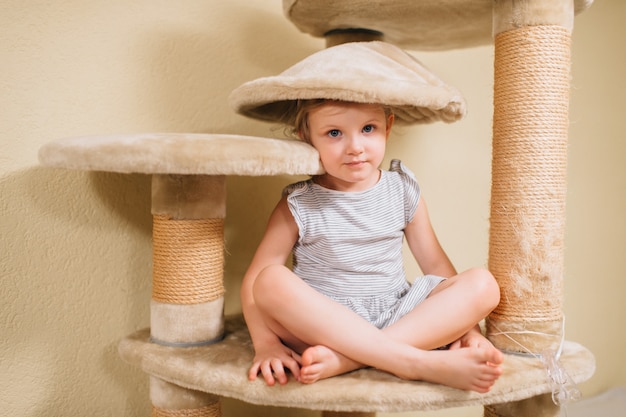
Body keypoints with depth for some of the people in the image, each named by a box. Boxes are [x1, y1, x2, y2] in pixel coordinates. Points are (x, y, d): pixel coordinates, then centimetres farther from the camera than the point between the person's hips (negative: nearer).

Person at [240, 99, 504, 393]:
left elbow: (435, 263, 6)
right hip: (323, 326, -2)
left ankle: (343, 360, -28)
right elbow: (254, 280, -7)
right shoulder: (298, 207, -4)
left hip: (398, 320, 3)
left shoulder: (403, 191, 4)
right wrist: (265, 344, -20)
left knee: (483, 284, -17)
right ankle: (424, 363, -33)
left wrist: (467, 326, -4)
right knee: (272, 282, -31)